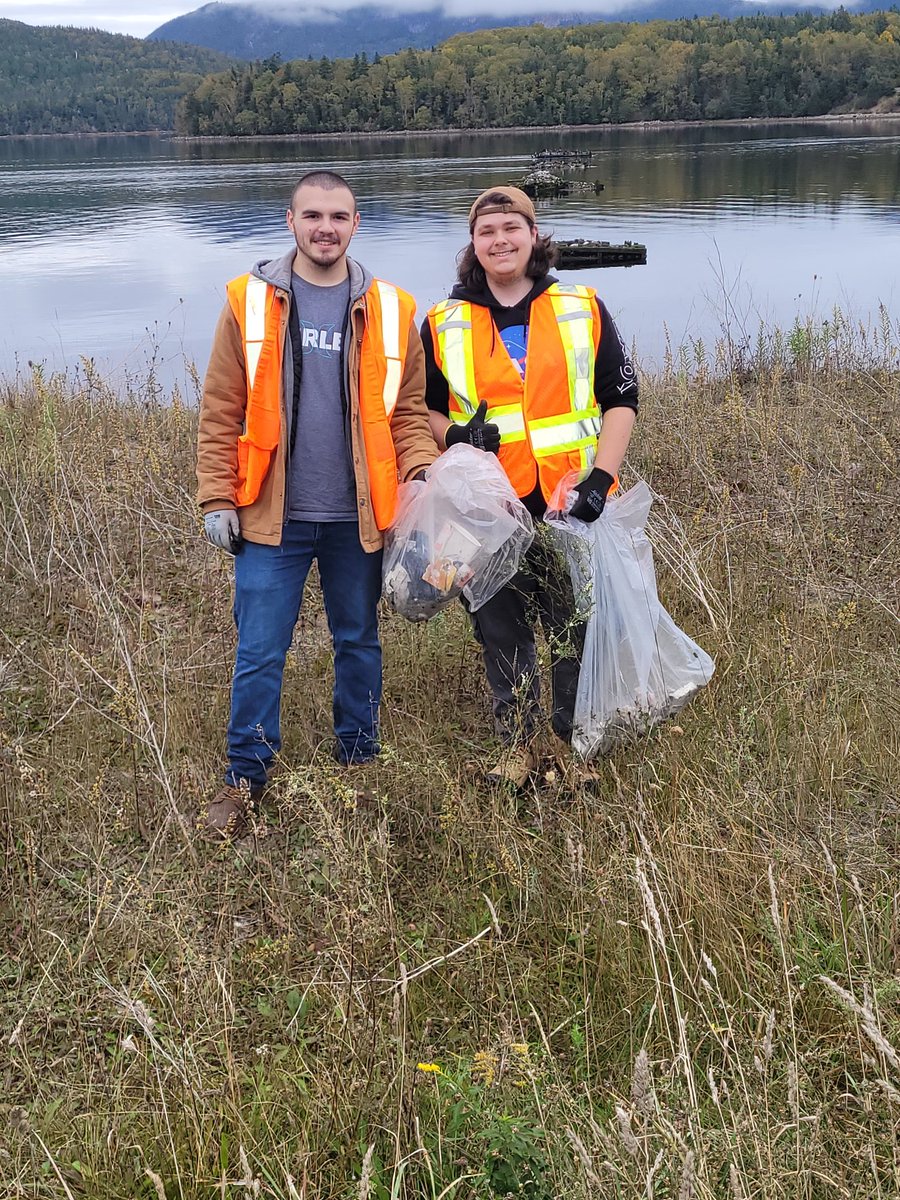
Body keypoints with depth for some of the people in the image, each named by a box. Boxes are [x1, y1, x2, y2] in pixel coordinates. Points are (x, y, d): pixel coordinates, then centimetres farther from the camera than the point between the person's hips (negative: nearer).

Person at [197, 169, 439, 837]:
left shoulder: (390, 310, 3)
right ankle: (247, 777, 17)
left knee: (358, 642, 15)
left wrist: (421, 475, -10)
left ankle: (358, 761, 31)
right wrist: (217, 497, -5)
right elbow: (221, 413, 0)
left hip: (358, 515, 2)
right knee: (260, 651, 2)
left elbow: (407, 411, 5)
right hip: (272, 514, -1)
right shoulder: (249, 303, 0)